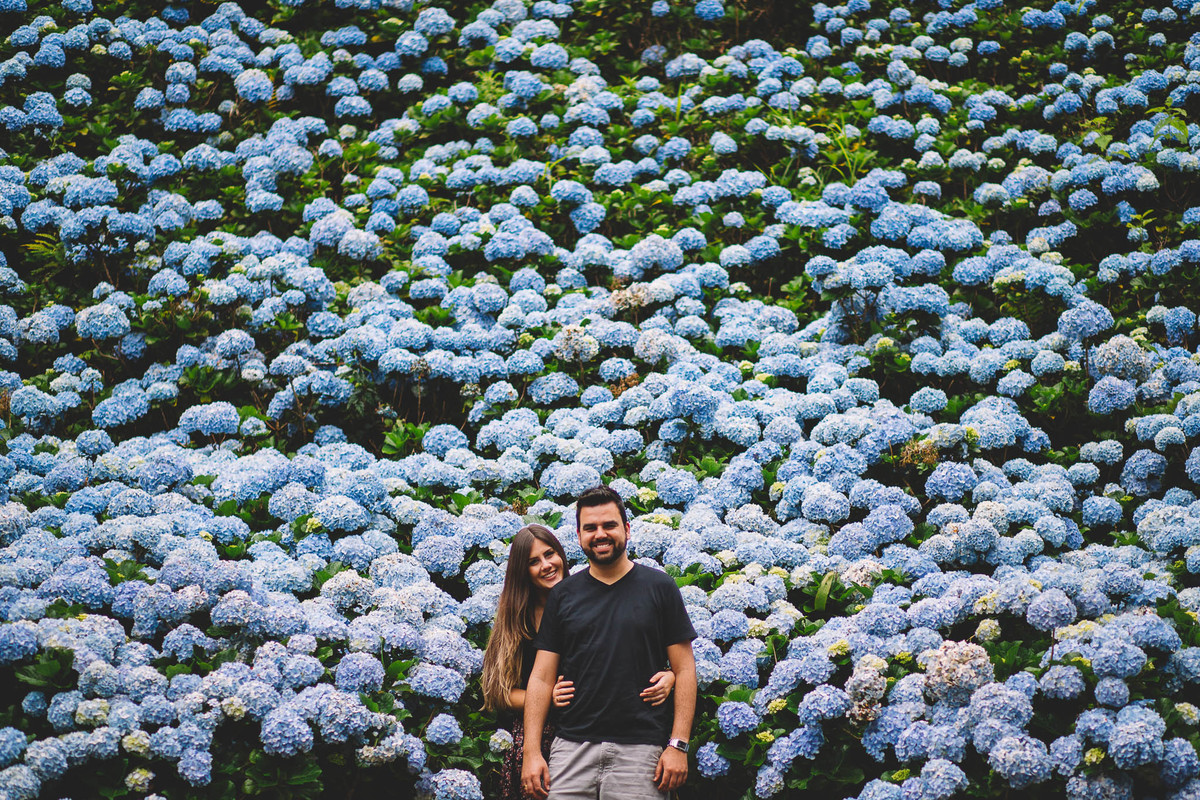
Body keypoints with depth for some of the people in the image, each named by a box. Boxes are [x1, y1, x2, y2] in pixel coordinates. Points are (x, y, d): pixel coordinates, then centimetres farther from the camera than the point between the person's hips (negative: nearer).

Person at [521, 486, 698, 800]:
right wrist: (531, 751, 0)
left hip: (640, 748, -2)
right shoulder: (563, 594, 10)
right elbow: (543, 676, 8)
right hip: (572, 747, 2)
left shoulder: (658, 587, 5)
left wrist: (678, 745, -6)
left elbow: (684, 670, 3)